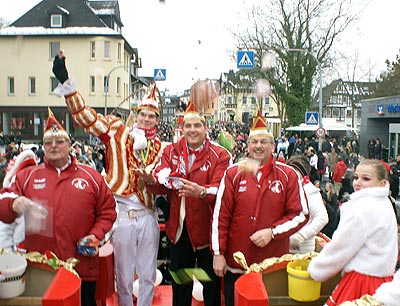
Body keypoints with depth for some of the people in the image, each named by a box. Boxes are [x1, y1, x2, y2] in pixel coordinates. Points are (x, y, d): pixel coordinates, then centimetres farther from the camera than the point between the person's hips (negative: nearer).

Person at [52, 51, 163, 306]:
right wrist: (65, 80, -16)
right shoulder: (117, 131, 0)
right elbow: (85, 115, -8)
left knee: (149, 275, 14)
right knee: (124, 275, 10)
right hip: (123, 214, -3)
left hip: (149, 216, 3)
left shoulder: (160, 146, 9)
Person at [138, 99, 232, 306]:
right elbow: (163, 185, -6)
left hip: (206, 228, -3)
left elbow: (220, 190, -21)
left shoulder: (220, 155, -7)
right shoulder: (171, 152, 4)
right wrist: (151, 181, -28)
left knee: (211, 284, 14)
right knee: (179, 285, 21)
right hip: (179, 227, 3)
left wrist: (201, 191, -41)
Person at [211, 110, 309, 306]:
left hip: (274, 265, 0)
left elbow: (301, 214, -2)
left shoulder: (288, 176, -2)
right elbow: (220, 215, -2)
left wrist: (272, 232, -14)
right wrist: (218, 254, -3)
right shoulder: (233, 174, -2)